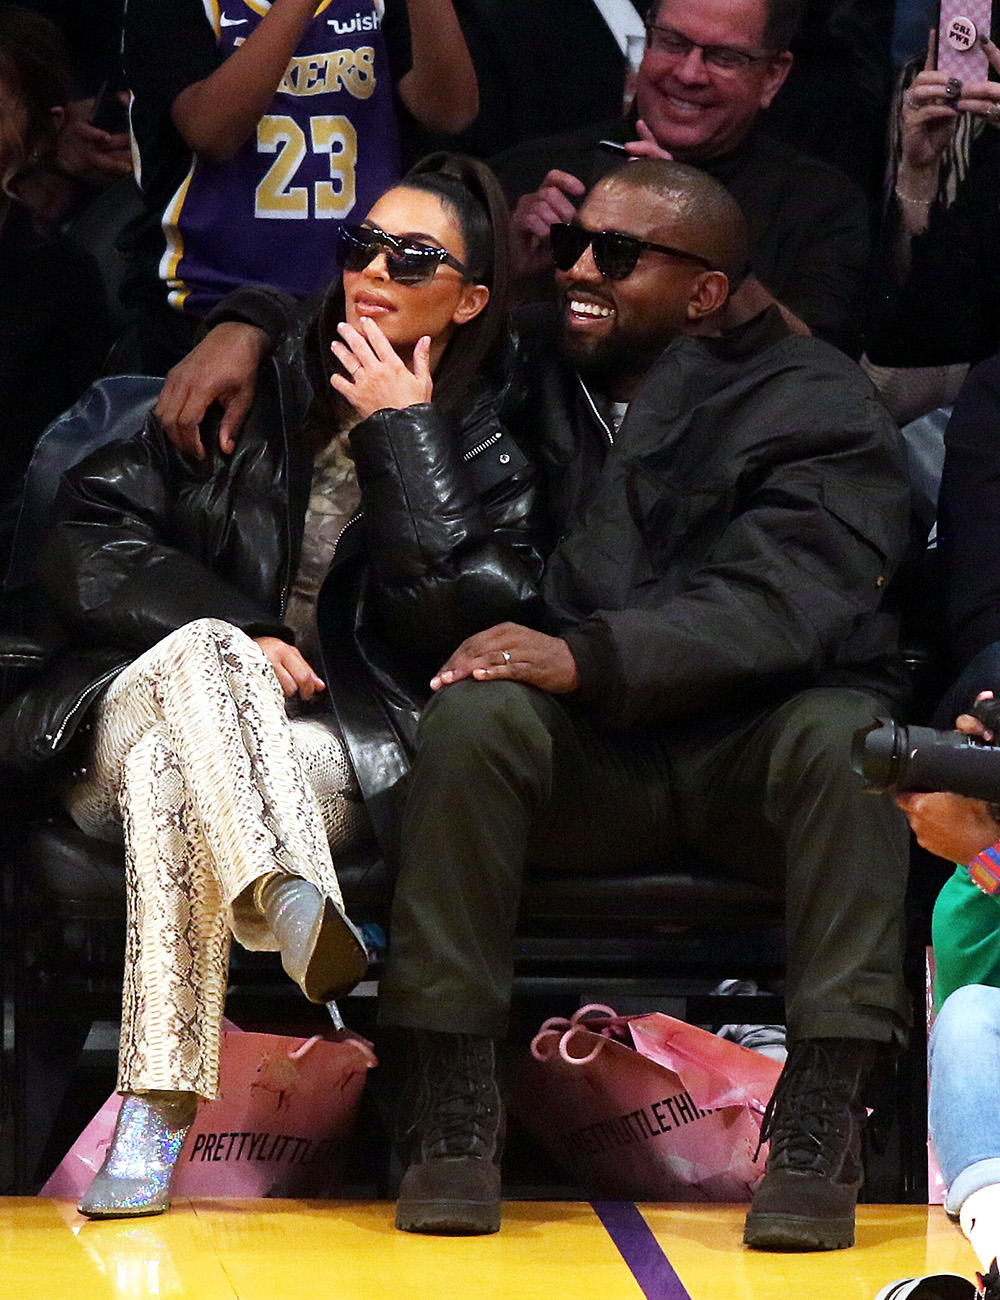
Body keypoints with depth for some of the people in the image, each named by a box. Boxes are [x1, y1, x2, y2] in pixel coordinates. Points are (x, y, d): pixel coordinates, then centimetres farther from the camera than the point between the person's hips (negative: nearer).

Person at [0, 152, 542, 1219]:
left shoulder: (488, 458, 12)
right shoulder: (255, 391, 15)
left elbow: (466, 619, -9)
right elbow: (86, 541, 6)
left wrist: (403, 439, -5)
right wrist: (231, 638, -9)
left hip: (344, 753, -1)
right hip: (144, 698, 1)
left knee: (174, 767, -36)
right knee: (200, 650, -37)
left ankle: (155, 1119, -53)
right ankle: (293, 906, -65)